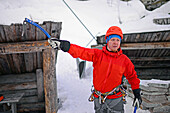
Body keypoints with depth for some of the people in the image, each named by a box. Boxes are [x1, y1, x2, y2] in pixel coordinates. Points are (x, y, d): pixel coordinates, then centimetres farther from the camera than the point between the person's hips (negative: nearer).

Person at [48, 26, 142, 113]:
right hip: (98, 99, 1)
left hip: (115, 101, 0)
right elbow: (82, 52, -14)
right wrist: (63, 45, -27)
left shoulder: (124, 60, -1)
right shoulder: (97, 54, -4)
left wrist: (137, 93, 11)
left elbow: (132, 76, 11)